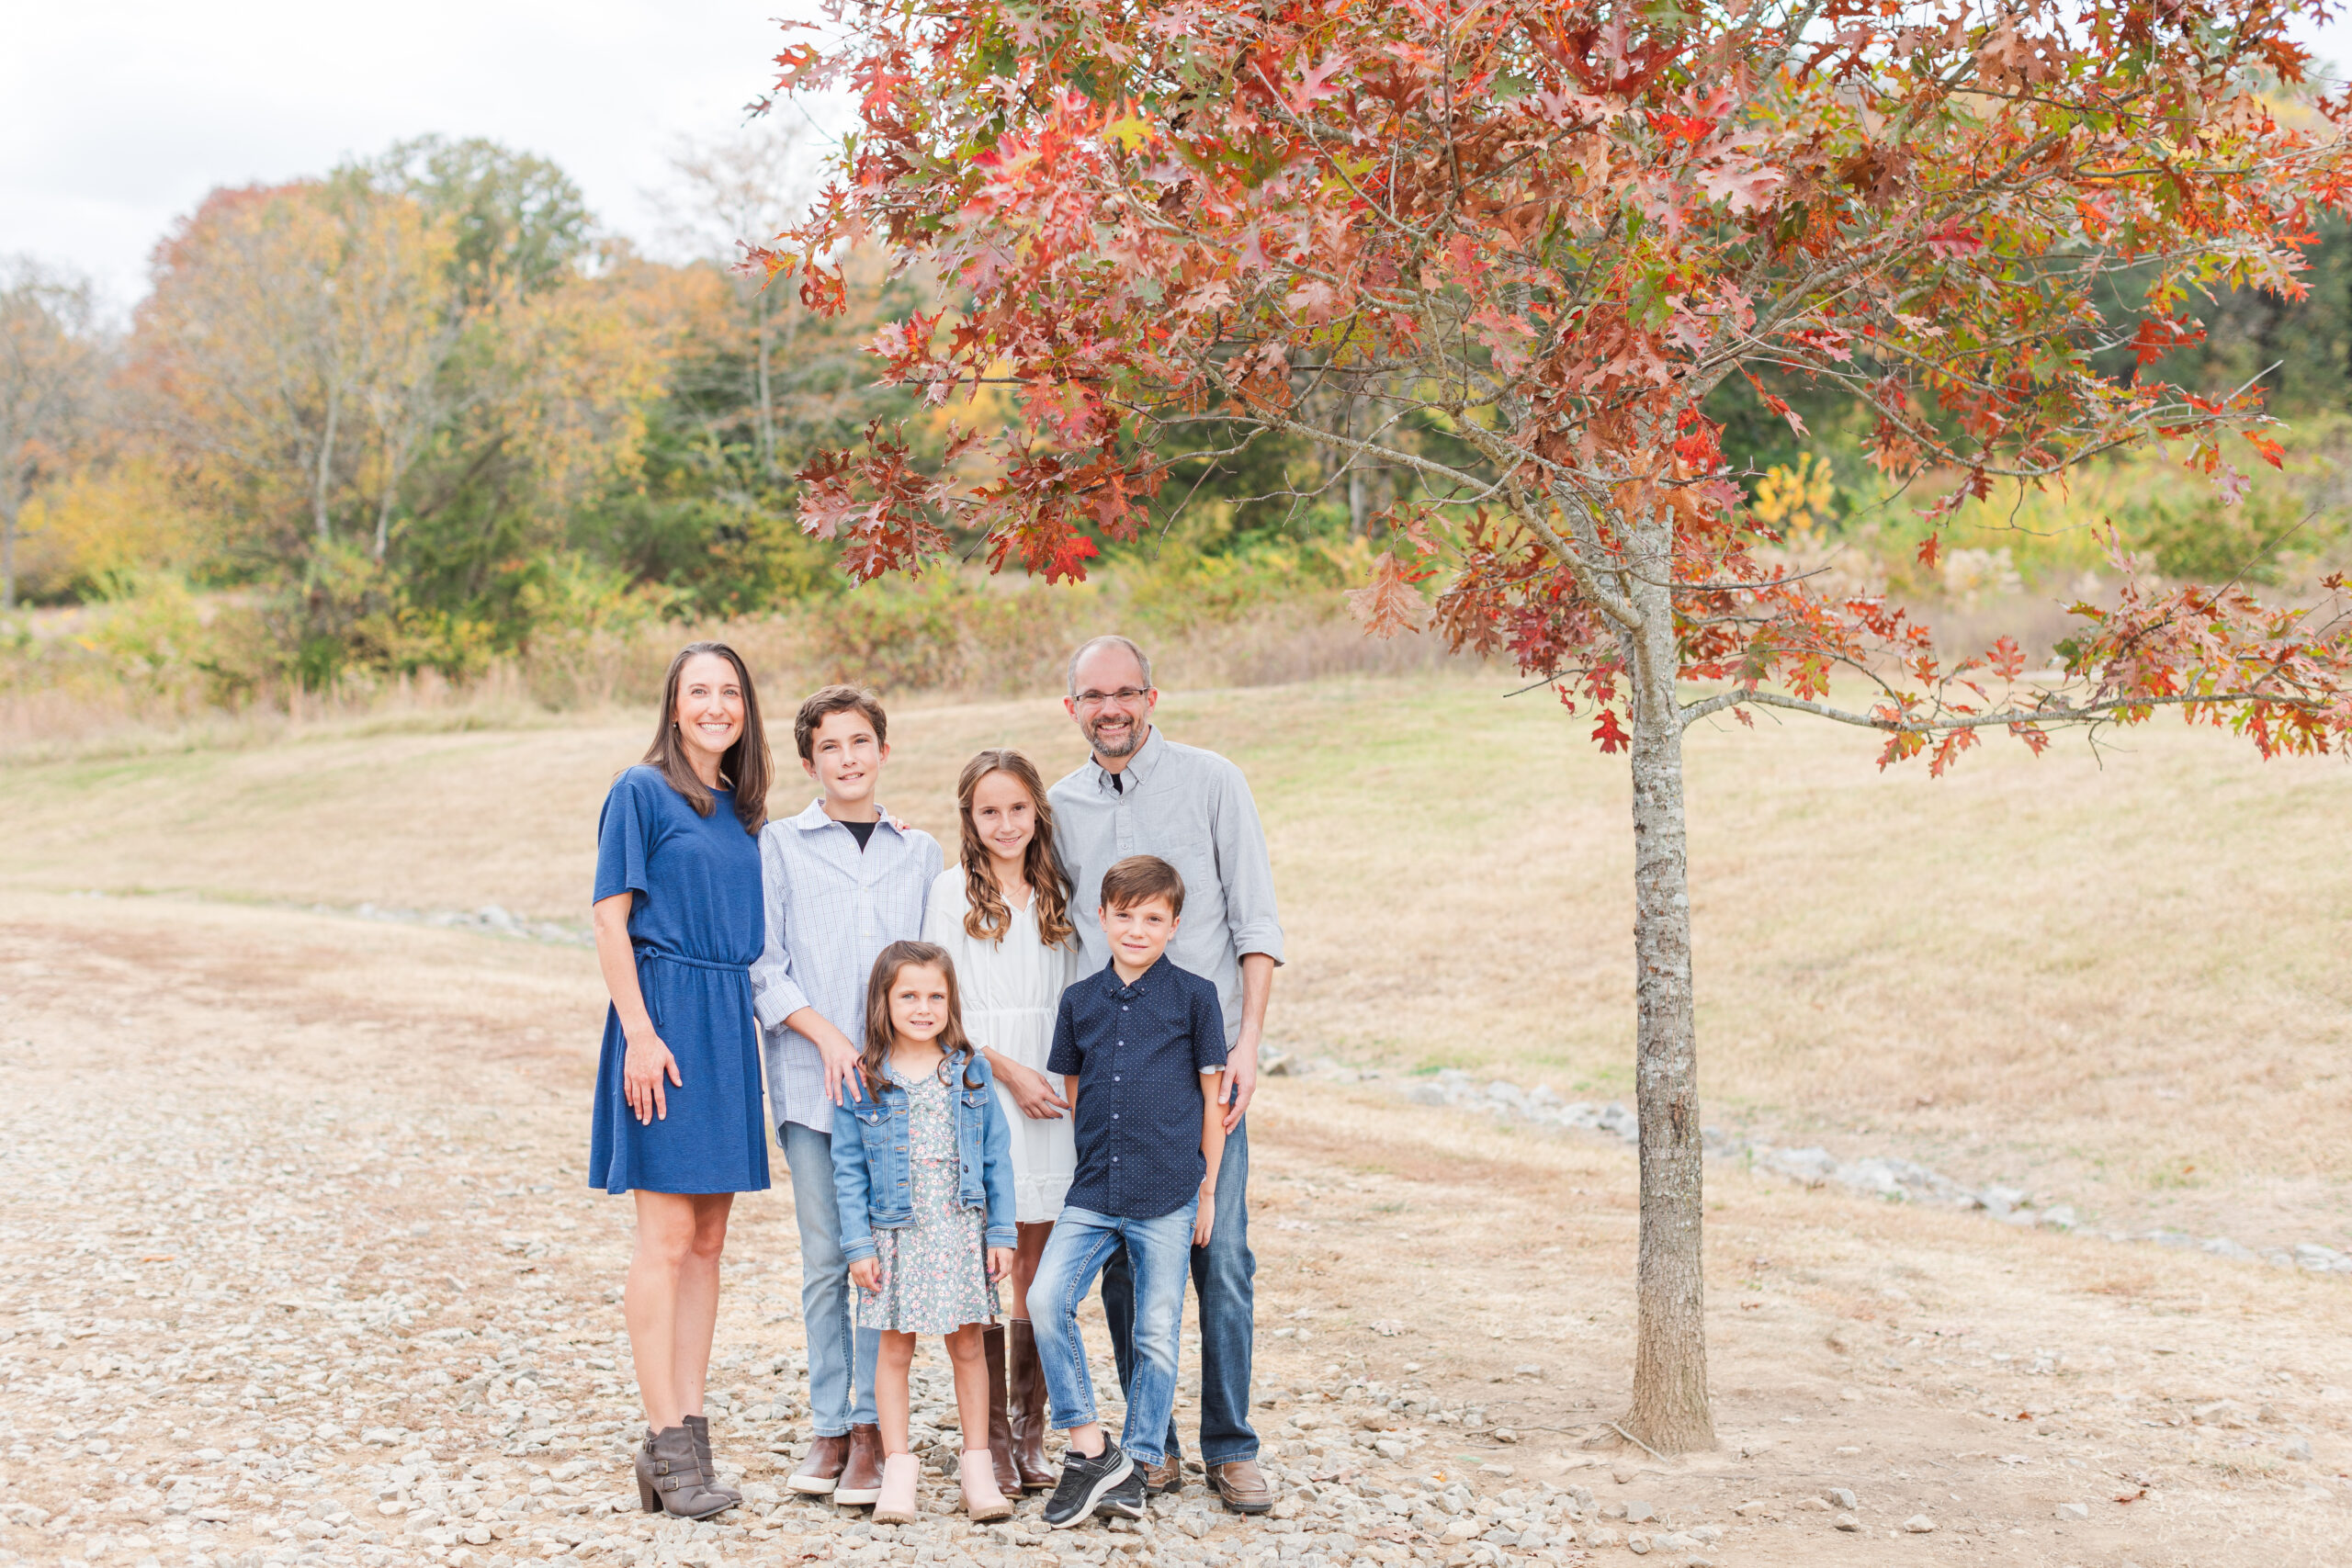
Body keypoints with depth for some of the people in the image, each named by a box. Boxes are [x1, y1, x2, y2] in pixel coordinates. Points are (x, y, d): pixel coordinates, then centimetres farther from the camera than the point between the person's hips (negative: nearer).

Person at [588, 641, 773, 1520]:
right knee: (667, 1237, -6)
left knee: (708, 1241, 8)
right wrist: (639, 1033, -17)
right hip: (666, 1012, -7)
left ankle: (688, 1432, 13)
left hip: (729, 1022, 7)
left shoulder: (740, 809, 15)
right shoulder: (642, 792, -5)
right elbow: (611, 920, -9)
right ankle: (667, 1445, -2)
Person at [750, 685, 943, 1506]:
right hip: (810, 1078, -1)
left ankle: (872, 1427, 5)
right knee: (825, 1259, 2)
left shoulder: (920, 852, 13)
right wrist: (828, 1037, -10)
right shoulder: (781, 845, 6)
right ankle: (829, 1428, 10)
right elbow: (764, 966, 1)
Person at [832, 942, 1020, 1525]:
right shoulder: (864, 1082, -2)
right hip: (895, 1236, -1)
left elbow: (996, 1155, 5)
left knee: (968, 1346, 7)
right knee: (894, 1349, 4)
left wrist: (1001, 1233, 2)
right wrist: (858, 1244, -6)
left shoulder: (969, 1071, 2)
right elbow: (849, 1170, -1)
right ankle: (897, 1469, 12)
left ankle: (977, 1466, 15)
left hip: (962, 1233, 1)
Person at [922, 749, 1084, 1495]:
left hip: (1049, 1097, 4)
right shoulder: (952, 890, 1)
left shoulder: (1057, 893, 13)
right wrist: (1007, 1069, -11)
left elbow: (1073, 1000, 15)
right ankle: (991, 1436, 4)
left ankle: (1030, 1432, 12)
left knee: (1036, 1273, 4)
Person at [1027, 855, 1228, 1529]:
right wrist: (1075, 1176, 13)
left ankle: (1135, 1465, 18)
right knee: (1046, 1298, -15)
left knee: (1156, 1334, 3)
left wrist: (1207, 1190, 2)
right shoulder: (1079, 1001, 9)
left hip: (1167, 1198, -3)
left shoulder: (1194, 997, 0)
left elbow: (1213, 1098, 4)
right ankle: (1091, 1450, -5)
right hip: (1092, 1194, 3)